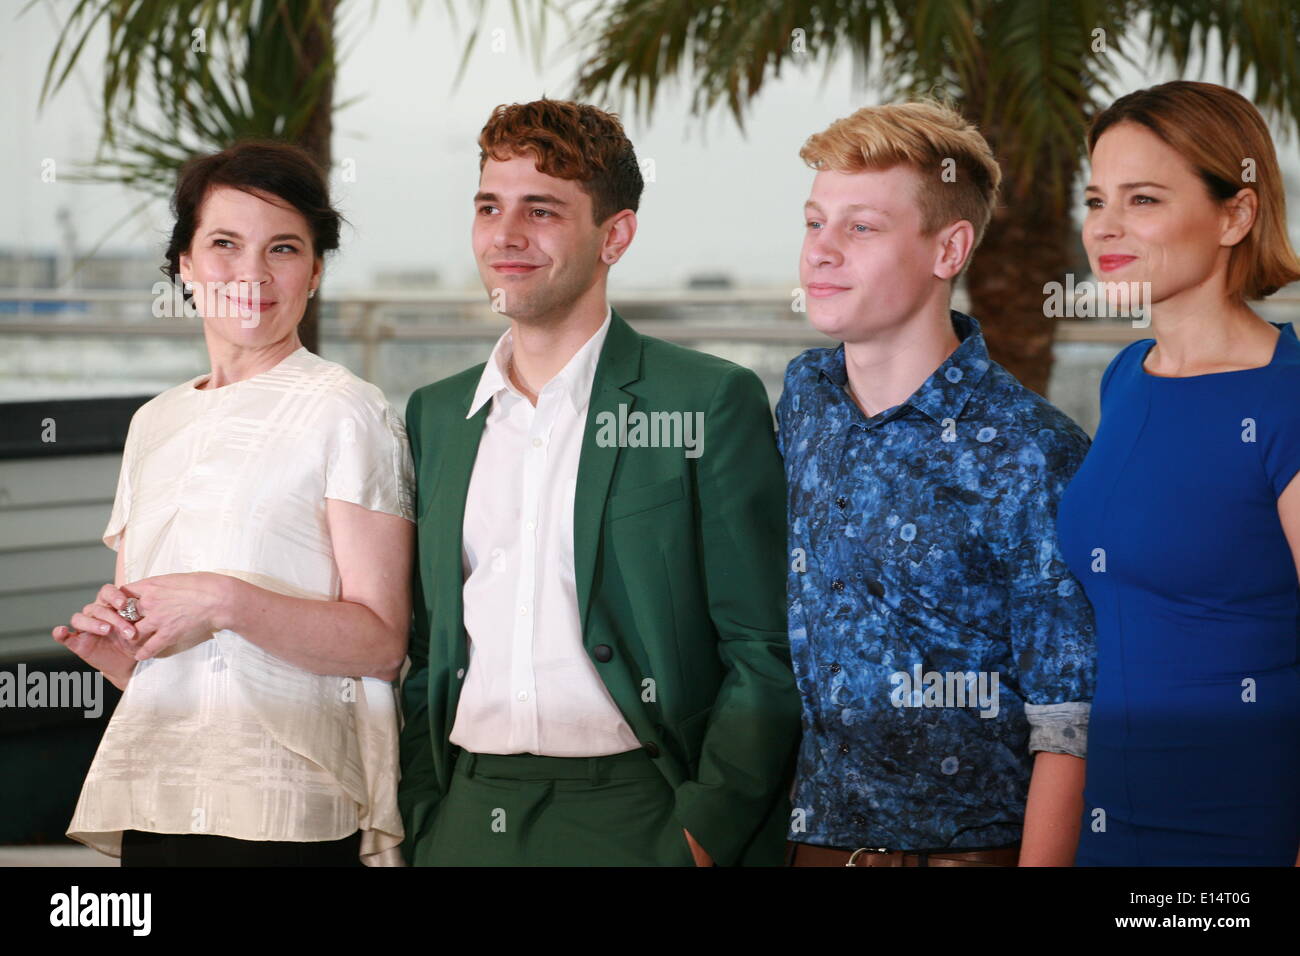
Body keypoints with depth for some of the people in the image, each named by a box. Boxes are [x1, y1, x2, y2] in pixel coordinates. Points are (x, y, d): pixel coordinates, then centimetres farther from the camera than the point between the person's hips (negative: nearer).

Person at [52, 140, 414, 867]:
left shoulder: (345, 413, -2)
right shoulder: (154, 425, 17)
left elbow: (381, 643, -10)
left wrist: (226, 602, -19)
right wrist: (110, 645, 1)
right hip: (151, 799, 5)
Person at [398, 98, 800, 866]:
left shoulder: (711, 402, -2)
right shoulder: (436, 415, 13)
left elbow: (767, 657, -5)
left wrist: (703, 833, -11)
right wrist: (420, 822, 6)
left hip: (629, 822, -4)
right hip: (465, 824, 4)